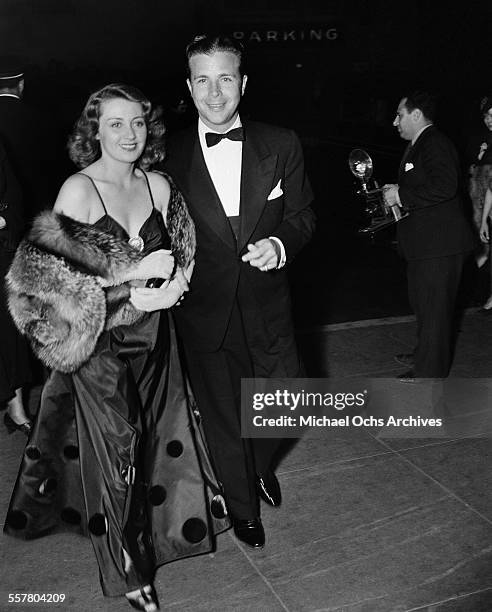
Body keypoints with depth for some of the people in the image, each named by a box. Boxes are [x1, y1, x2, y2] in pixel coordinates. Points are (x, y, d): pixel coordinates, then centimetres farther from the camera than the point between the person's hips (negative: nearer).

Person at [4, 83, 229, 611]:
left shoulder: (159, 186, 1)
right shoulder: (78, 191, -14)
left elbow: (181, 254, 11)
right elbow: (50, 277, -19)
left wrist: (173, 287, -11)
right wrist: (135, 274, -21)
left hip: (154, 336, 5)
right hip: (99, 343, -4)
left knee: (157, 437, 16)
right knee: (115, 450, 9)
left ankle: (158, 526, 45)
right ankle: (125, 569, 32)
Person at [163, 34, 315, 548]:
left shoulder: (281, 145, -2)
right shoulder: (169, 155, -6)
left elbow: (302, 214, 4)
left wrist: (280, 243, -15)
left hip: (267, 307, 2)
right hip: (203, 312, -1)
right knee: (222, 418, 14)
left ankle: (261, 463, 49)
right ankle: (242, 506, 41)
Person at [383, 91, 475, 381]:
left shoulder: (435, 144, -17)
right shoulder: (418, 145, 17)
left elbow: (444, 187, -30)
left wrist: (401, 196, -23)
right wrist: (396, 191, 9)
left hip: (440, 245, -11)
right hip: (424, 244, 11)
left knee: (434, 308, -1)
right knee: (423, 303, 22)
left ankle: (429, 371, 11)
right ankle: (424, 354, 38)